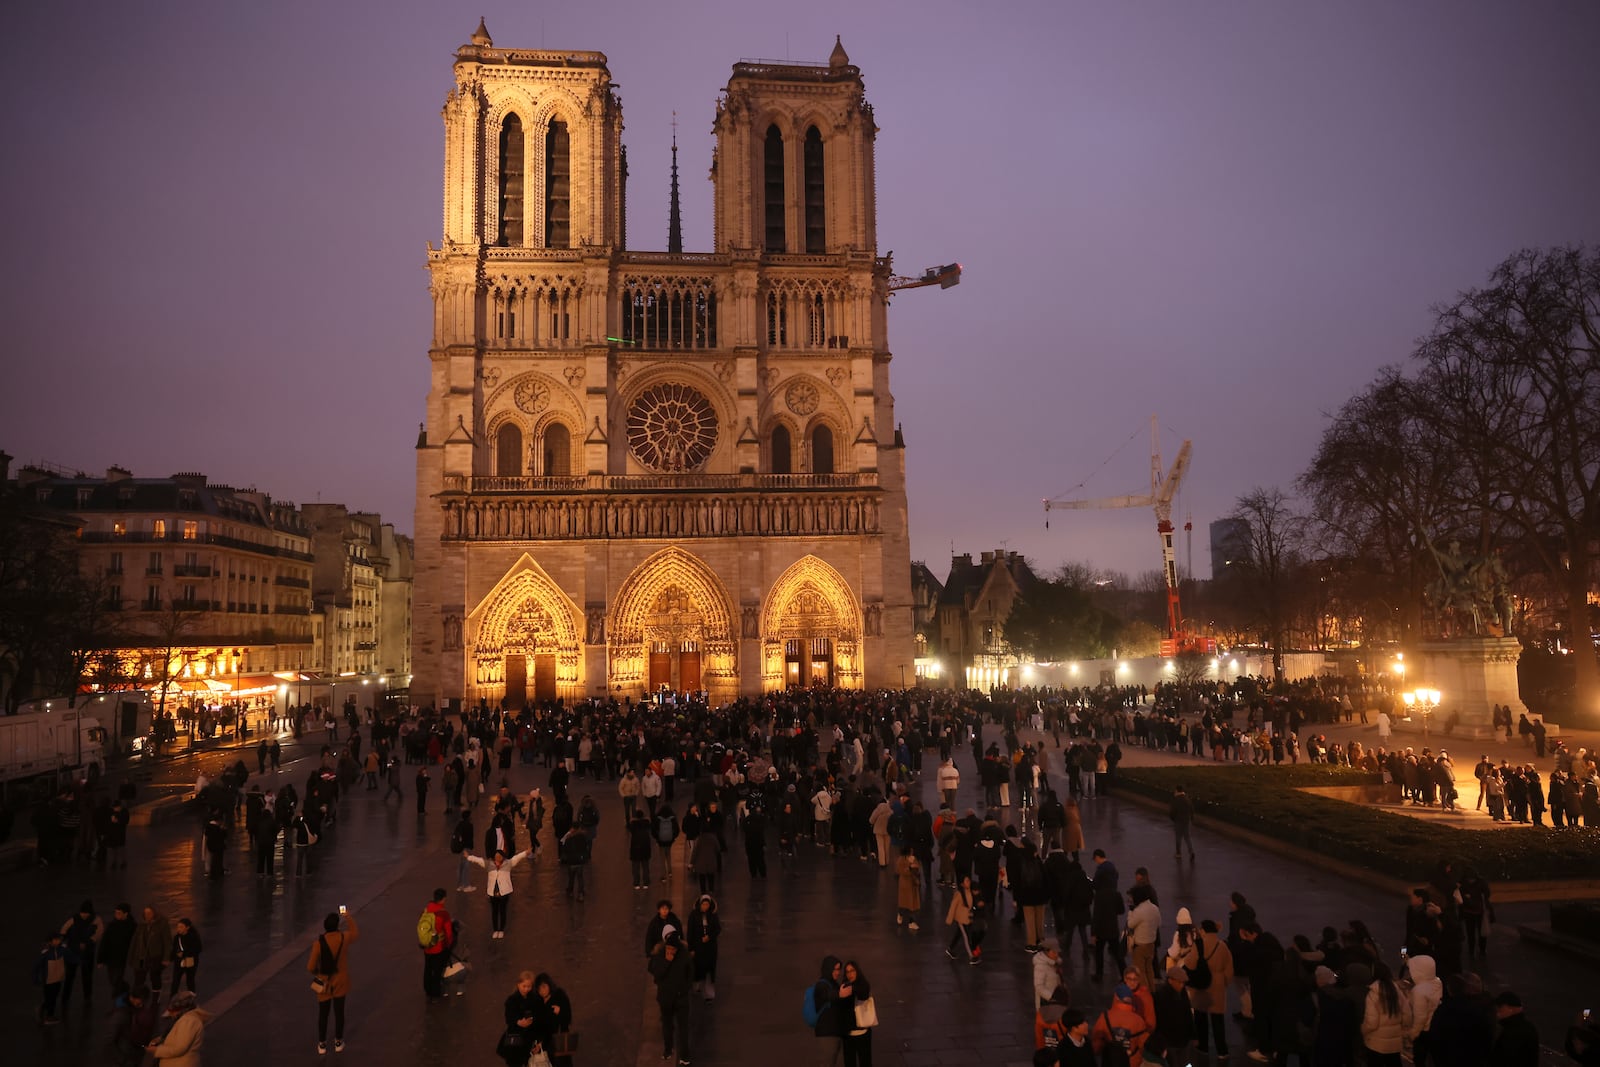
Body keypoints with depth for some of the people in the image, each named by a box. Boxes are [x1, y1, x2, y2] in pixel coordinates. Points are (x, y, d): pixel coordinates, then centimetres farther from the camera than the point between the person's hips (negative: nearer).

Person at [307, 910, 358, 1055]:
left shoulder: (319, 943, -21)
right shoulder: (344, 938, -16)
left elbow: (310, 967, -17)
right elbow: (356, 932, 9)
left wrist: (318, 974, 4)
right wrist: (349, 918, 18)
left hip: (324, 983, -1)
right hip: (340, 981, 1)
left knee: (323, 1013, 15)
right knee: (339, 1012, 16)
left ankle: (322, 1044, 27)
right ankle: (338, 1042, 28)